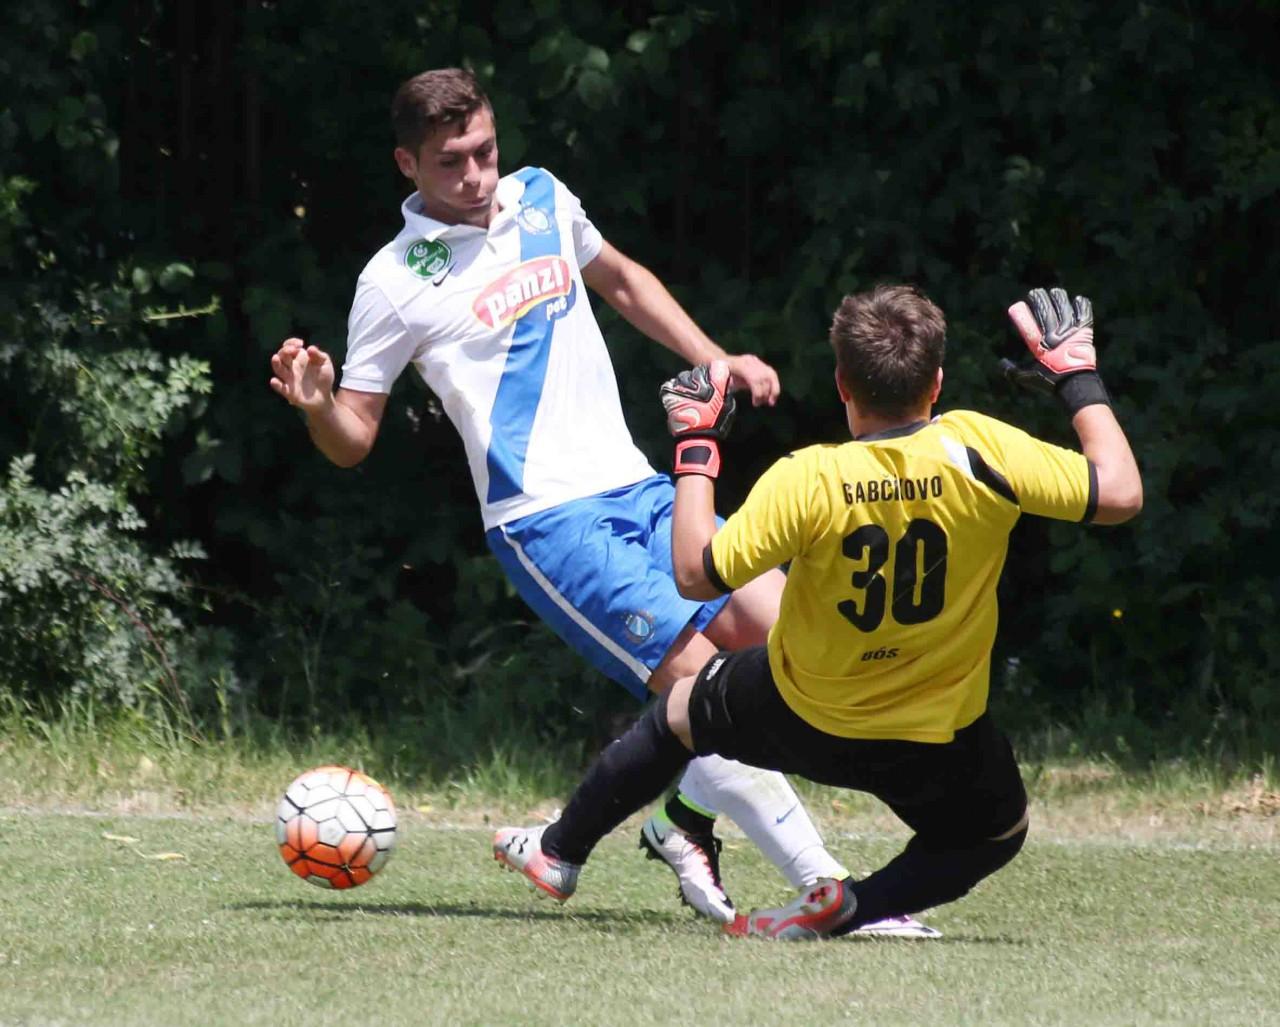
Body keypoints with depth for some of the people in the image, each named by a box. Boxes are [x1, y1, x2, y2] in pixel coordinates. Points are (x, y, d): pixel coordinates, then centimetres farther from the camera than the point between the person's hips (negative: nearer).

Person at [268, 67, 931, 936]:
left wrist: (716, 361, 21)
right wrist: (315, 404, -22)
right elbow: (354, 440, 0)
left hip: (637, 489, 7)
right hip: (546, 522, -7)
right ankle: (829, 891, -18)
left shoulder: (540, 198, 10)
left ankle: (690, 817, 13)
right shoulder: (396, 281, -5)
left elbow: (621, 280, 30)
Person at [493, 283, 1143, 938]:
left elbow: (696, 575, -15)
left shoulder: (806, 481, -24)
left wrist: (695, 449, -5)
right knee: (998, 833, 28)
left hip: (801, 719, 0)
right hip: (940, 743, 0)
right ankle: (858, 905, 2)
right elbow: (1119, 493, -14)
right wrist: (1080, 379, 0)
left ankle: (559, 852, 45)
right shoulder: (981, 450, -22)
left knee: (679, 711, 30)